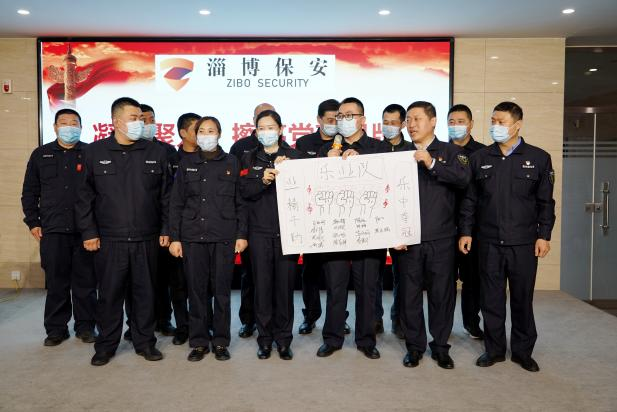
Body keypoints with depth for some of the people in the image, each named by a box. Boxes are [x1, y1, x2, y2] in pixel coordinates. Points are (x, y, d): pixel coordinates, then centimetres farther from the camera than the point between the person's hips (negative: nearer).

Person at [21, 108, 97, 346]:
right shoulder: (41, 155, 12)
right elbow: (30, 192, 14)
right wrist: (33, 222, 6)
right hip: (52, 230, 2)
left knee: (85, 282, 5)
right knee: (56, 282, 7)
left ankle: (85, 326, 17)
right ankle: (56, 328, 19)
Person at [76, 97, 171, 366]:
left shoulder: (156, 153, 5)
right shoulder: (94, 152, 3)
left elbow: (166, 196, 7)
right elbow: (85, 197, 3)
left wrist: (165, 230, 3)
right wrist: (88, 232, -2)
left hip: (147, 240, 1)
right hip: (109, 240, -1)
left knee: (145, 292, 10)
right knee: (109, 294, 8)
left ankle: (145, 342, 24)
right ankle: (106, 346, 24)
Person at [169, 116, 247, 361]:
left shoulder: (231, 163, 6)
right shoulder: (187, 163, 9)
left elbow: (240, 202, 5)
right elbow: (176, 203, 7)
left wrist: (241, 234, -1)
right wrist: (174, 237, 1)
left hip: (224, 237, -1)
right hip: (192, 237, 1)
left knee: (222, 290, 4)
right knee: (196, 290, 5)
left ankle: (220, 341, 17)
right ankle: (199, 341, 19)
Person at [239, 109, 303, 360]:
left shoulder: (293, 156, 8)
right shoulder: (249, 158, 11)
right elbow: (244, 191, 0)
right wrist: (263, 182, -18)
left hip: (287, 230, -1)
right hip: (260, 231, 1)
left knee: (285, 285, 2)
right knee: (262, 285, 3)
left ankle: (283, 339, 15)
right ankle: (265, 338, 16)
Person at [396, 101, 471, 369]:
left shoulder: (450, 152, 6)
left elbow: (463, 178, -13)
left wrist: (431, 163, -19)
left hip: (442, 238, -1)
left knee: (442, 293, 6)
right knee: (410, 293, 6)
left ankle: (440, 347, 23)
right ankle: (414, 346, 22)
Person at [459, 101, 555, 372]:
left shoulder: (539, 158, 2)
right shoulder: (480, 158, 6)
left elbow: (546, 202, 3)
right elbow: (470, 199, 7)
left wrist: (544, 235, -2)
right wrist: (466, 231, 2)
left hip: (524, 243, -1)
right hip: (488, 241, 1)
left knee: (523, 299, 8)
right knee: (491, 299, 8)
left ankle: (523, 352, 24)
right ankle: (494, 349, 22)